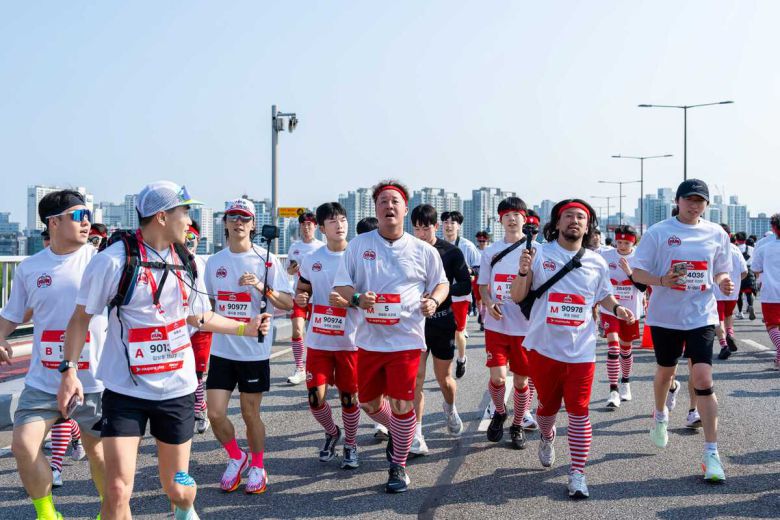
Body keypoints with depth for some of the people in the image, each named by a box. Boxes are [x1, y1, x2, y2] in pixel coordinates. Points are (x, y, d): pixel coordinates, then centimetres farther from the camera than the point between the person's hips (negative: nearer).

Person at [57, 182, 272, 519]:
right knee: (118, 490, -13)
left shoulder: (185, 262, 6)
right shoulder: (113, 261, -11)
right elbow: (81, 318, -3)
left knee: (177, 487, 12)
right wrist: (69, 371, -10)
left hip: (177, 390, 4)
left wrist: (246, 328, 14)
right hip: (125, 391, -4)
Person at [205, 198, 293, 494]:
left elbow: (288, 303, -10)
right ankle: (236, 458, 24)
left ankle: (257, 467, 29)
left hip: (255, 351, -3)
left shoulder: (266, 260, -5)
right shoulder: (214, 262, 7)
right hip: (222, 350, 3)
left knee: (250, 414, 6)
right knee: (215, 414, -2)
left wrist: (262, 287, -23)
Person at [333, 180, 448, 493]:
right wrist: (357, 298, -19)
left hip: (405, 339, -2)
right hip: (369, 339, 2)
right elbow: (340, 285, 2)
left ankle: (398, 466, 15)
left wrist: (433, 300, -10)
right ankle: (397, 430, 44)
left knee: (401, 404, -4)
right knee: (368, 403, 13)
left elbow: (442, 283, 13)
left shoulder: (423, 251, 1)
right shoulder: (359, 245, 2)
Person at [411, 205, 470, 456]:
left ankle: (450, 407, 45)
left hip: (442, 322, 0)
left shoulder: (451, 252, -3)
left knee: (444, 378, 12)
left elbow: (466, 285, -4)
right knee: (415, 379, -7)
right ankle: (416, 435, -3)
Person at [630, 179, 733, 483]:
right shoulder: (658, 232, -5)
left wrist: (723, 282, -9)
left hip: (702, 316, 0)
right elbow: (637, 273, -4)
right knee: (666, 371, 18)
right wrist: (662, 280, -22)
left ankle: (712, 453, -5)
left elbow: (720, 272, 14)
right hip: (665, 315, 0)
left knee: (703, 379, -11)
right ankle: (660, 416, 51)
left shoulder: (717, 234, 3)